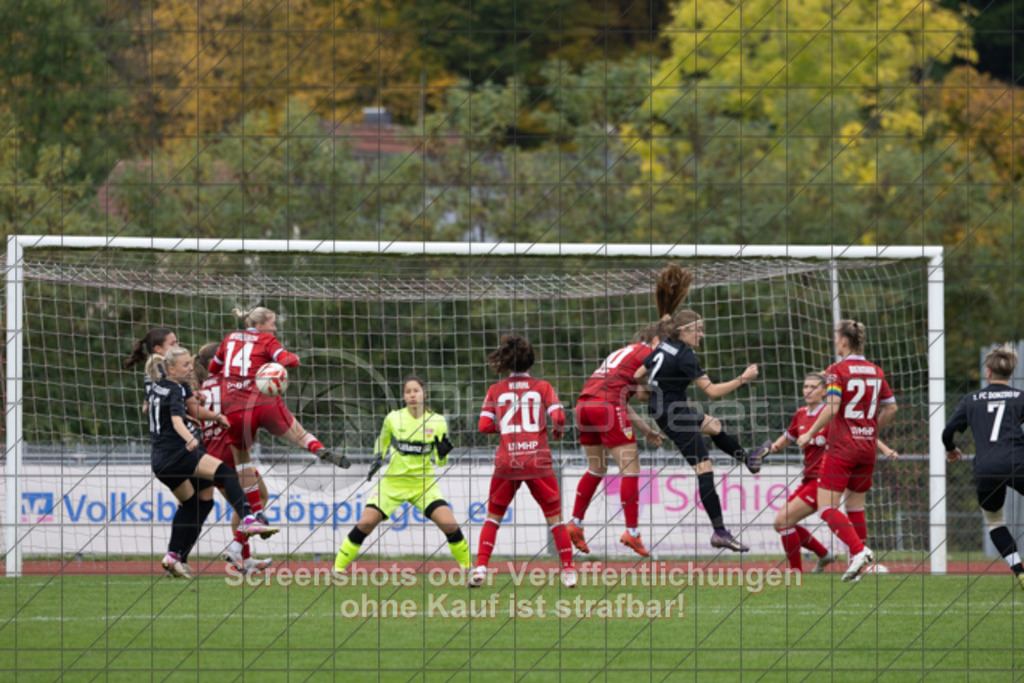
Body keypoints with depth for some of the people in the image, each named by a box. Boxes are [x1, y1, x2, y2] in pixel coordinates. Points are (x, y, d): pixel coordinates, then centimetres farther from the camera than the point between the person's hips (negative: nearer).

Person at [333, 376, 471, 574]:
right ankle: (338, 567, -1)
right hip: (393, 481, 0)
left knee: (450, 526, -15)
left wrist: (443, 453, -19)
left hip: (423, 483, 0)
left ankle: (468, 566, 6)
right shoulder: (393, 419, -3)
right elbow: (382, 442, 17)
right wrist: (377, 459, -2)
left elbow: (441, 461, 3)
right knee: (364, 525, -14)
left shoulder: (438, 422, -4)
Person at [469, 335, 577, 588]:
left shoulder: (495, 390, 7)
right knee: (555, 518, 10)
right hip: (538, 462, -1)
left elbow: (484, 425, -1)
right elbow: (558, 417, -7)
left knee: (493, 517, 14)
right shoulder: (543, 387, 4)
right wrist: (557, 430, 14)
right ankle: (568, 570, 5)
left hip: (507, 462, 1)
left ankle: (480, 568, 0)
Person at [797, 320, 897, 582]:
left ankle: (859, 550, -22)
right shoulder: (875, 371, 9)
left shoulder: (837, 370, -9)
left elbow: (832, 407, -19)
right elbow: (891, 407, 14)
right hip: (867, 448, 6)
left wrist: (810, 434, -10)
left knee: (826, 508, -5)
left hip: (842, 448, -6)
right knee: (855, 506, 15)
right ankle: (857, 565, 11)